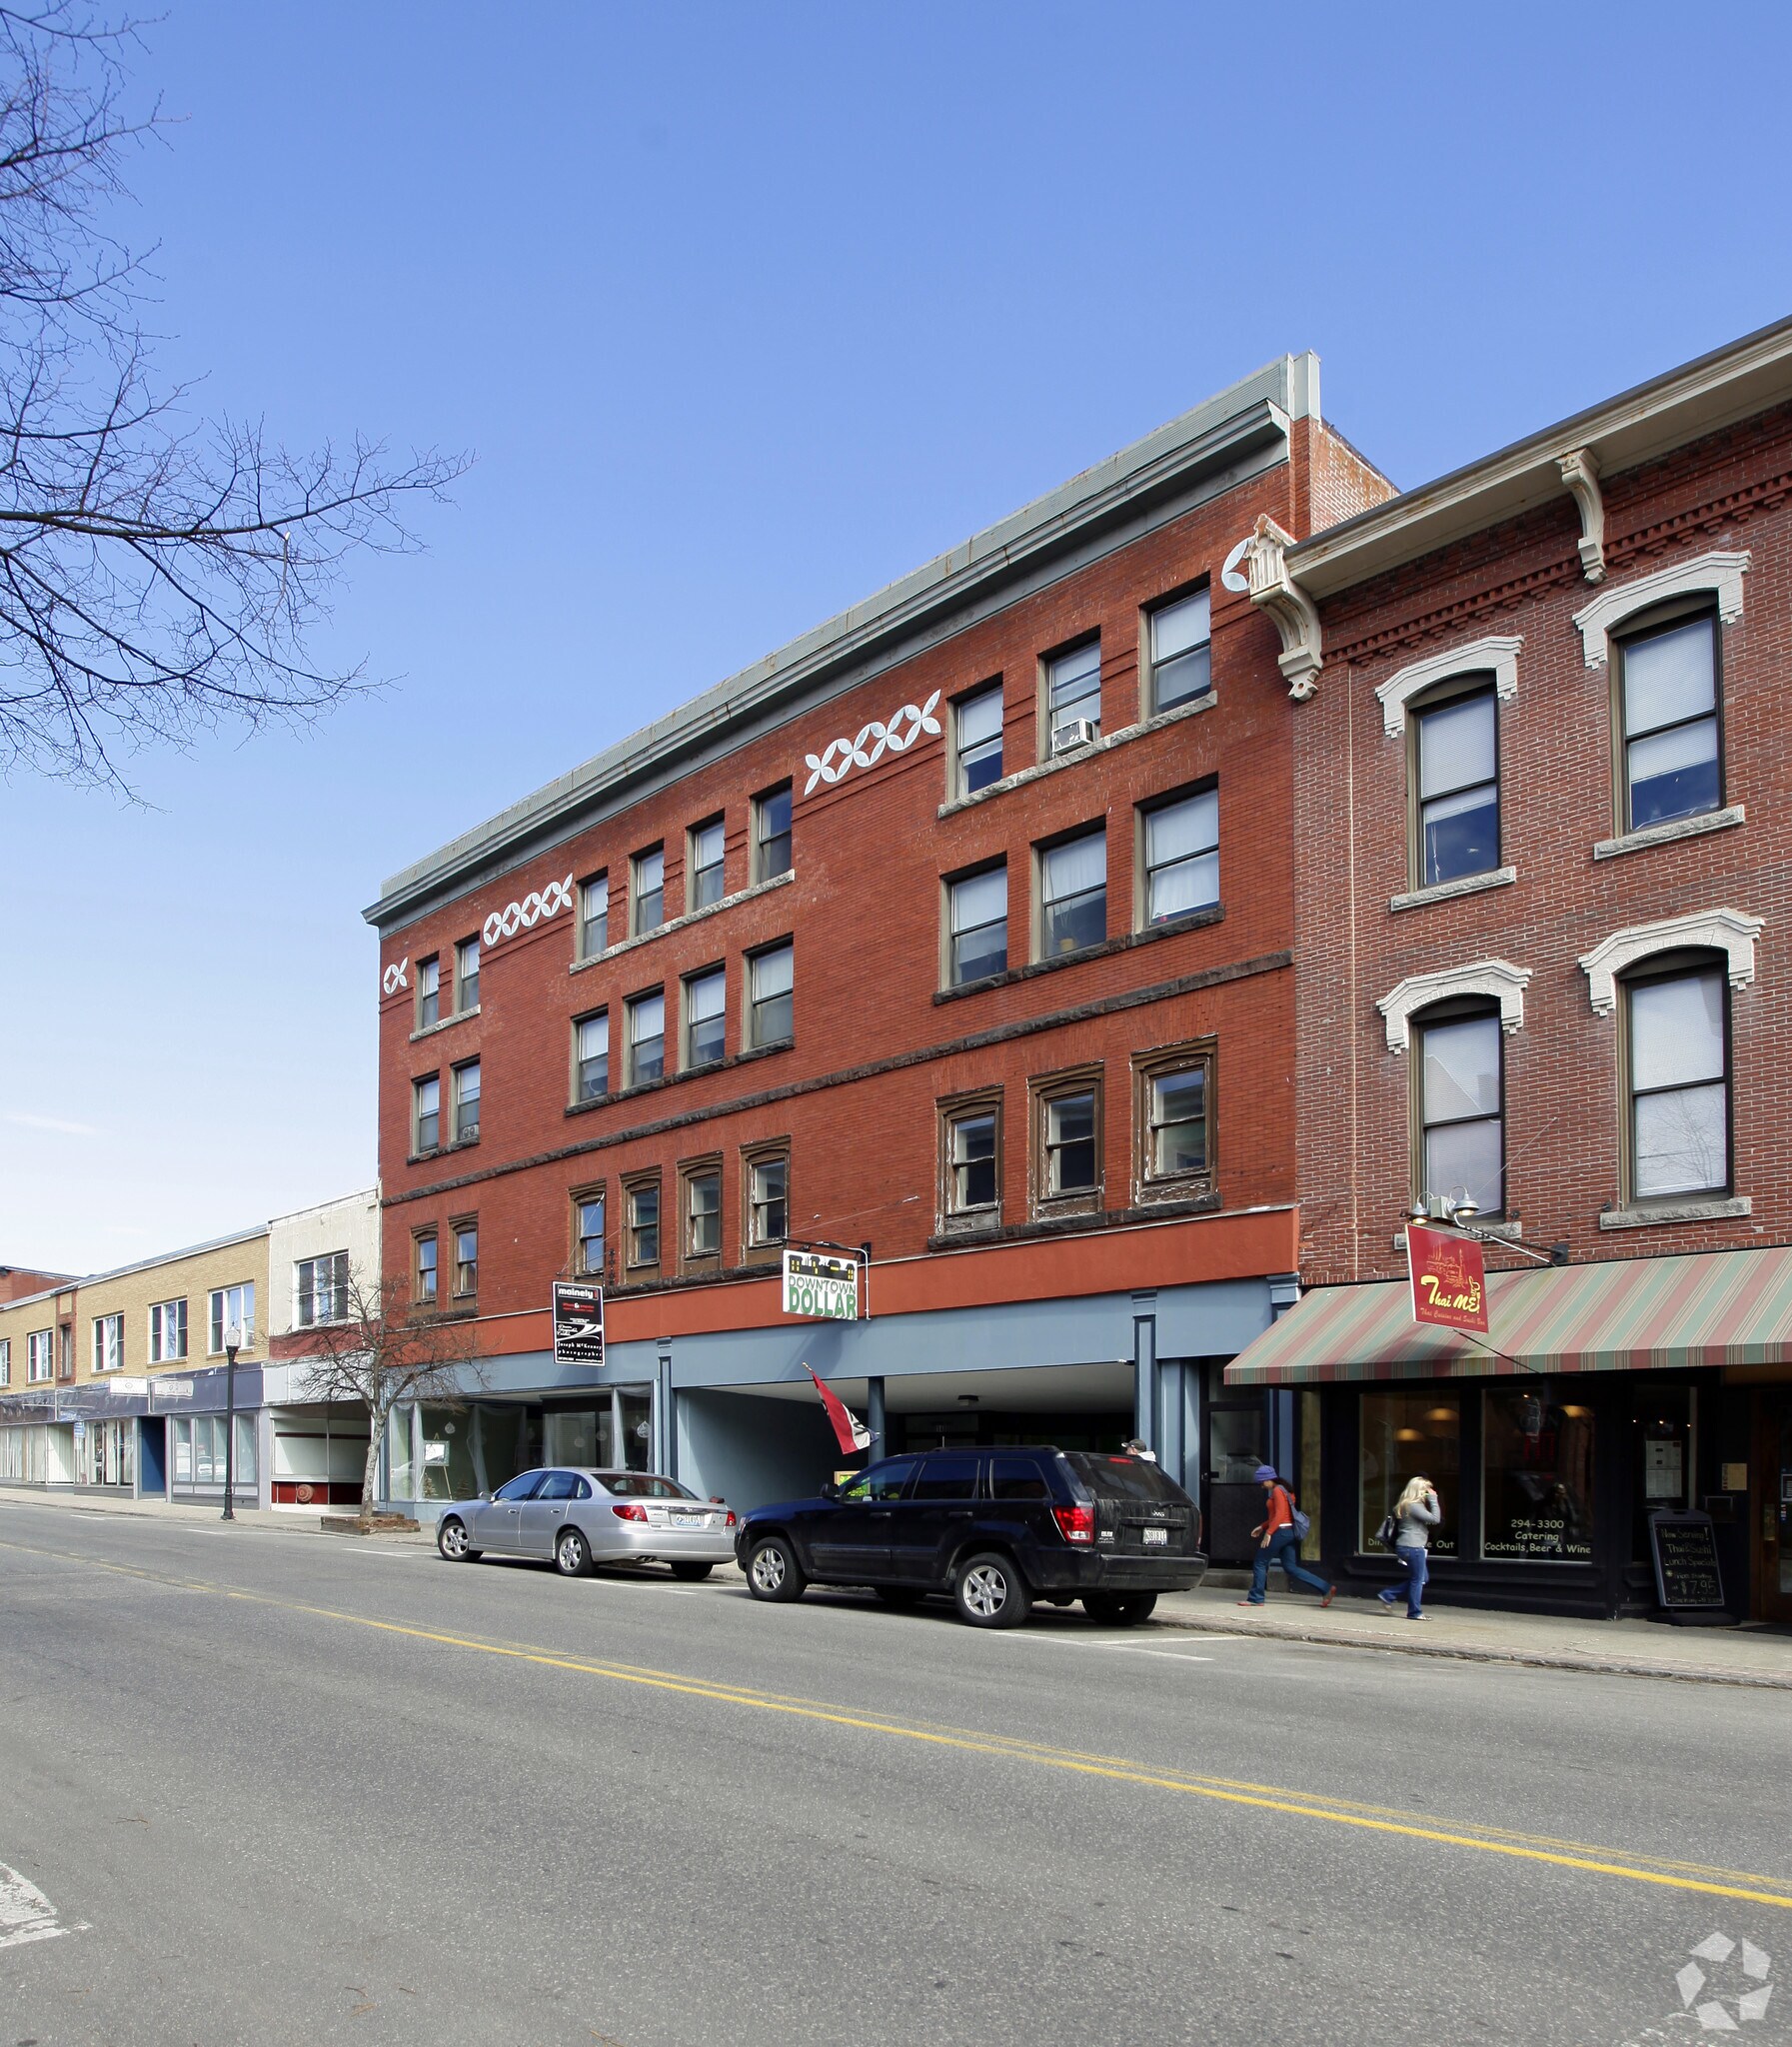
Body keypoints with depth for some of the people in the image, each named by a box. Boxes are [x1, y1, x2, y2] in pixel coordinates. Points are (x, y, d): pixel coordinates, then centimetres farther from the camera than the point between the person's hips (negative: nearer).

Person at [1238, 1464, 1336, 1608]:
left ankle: (1255, 1598, 5)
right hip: (1289, 1532, 10)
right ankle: (1326, 1589, 3)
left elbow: (1280, 1514, -20)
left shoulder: (1277, 1491, -11)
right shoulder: (1283, 1490, 19)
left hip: (1280, 1532, -10)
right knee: (1291, 1568, 8)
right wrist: (1262, 1527, 23)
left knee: (1259, 1563, 0)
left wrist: (1268, 1533, -23)